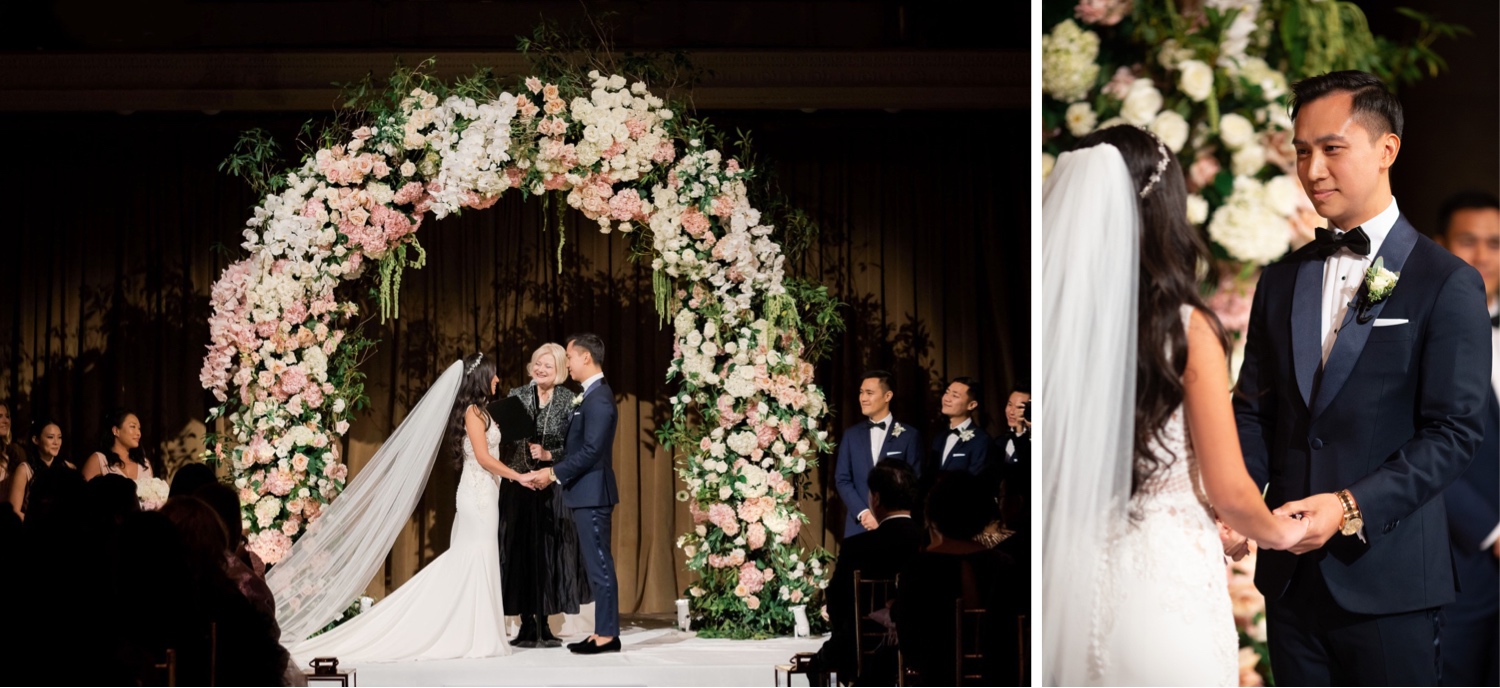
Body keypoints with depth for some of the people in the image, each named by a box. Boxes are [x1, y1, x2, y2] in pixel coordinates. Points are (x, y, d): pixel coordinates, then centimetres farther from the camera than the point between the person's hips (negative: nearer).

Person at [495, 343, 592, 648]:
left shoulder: (569, 401, 0)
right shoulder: (517, 396, 4)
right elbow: (504, 437, 3)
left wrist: (548, 455, -15)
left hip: (553, 488, -1)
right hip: (519, 484, 1)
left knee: (549, 552, 2)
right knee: (521, 551, 1)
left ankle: (543, 625, 12)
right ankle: (527, 625, 8)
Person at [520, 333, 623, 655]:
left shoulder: (599, 398, -16)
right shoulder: (593, 395, 15)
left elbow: (591, 450, -22)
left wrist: (554, 473, -16)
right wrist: (552, 470, 8)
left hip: (592, 494, -10)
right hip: (588, 494, 10)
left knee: (599, 564, -5)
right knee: (598, 564, 12)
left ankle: (606, 634, -1)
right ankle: (605, 631, 16)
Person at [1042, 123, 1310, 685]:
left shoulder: (1041, 317, -7)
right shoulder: (1186, 328, -12)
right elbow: (1229, 492, -7)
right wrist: (1280, 532, 13)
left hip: (1061, 575, 2)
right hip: (1165, 577, -2)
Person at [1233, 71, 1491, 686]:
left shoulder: (1447, 284, -5)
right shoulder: (1281, 282, 12)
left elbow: (1453, 432, -10)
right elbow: (1255, 412, 11)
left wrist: (1352, 507, -21)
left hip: (1387, 579, -4)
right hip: (1290, 576, 5)